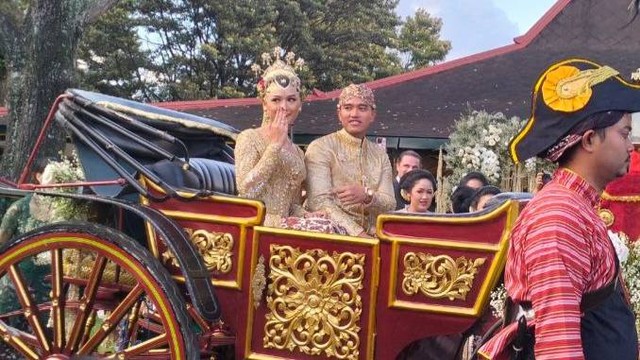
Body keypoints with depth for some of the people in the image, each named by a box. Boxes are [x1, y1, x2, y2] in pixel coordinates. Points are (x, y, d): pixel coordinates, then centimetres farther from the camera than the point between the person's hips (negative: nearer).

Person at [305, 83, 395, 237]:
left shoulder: (380, 155, 11)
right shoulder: (321, 147, -2)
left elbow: (389, 205, 3)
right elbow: (319, 202, -12)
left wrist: (367, 196, -17)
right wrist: (358, 234, -20)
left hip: (371, 239, 4)